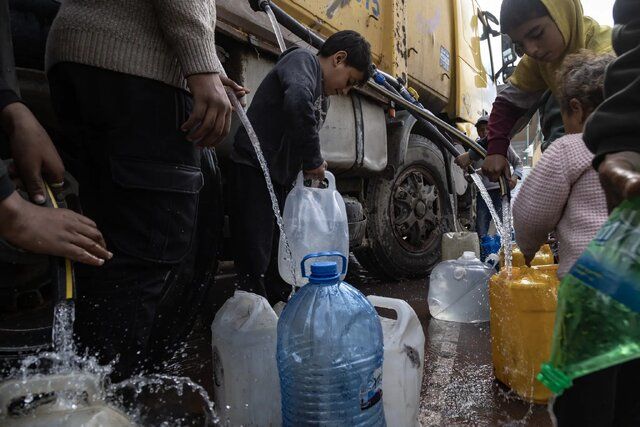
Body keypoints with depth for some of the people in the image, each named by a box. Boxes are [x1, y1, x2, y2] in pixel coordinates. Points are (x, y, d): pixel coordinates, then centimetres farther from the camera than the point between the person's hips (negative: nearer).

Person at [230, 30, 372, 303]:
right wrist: (314, 160, -23)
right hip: (255, 171, -10)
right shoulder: (302, 60, -6)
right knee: (254, 267, -7)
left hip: (281, 179, 10)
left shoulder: (321, 96, 21)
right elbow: (297, 100, -30)